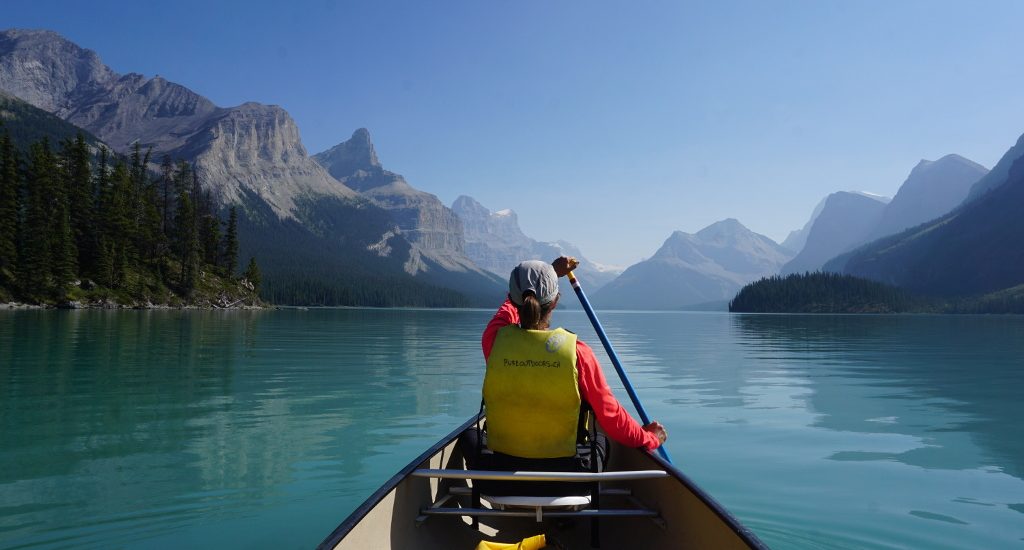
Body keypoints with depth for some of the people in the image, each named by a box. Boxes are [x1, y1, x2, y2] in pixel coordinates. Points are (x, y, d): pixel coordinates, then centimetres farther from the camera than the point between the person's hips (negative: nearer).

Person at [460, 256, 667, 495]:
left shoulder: (495, 339, -10)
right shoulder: (576, 351, -16)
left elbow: (510, 307, 15)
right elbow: (611, 416, -6)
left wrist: (552, 272, 29)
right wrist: (650, 438, 15)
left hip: (500, 483, 0)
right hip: (564, 484, 0)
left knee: (470, 437, 34)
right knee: (600, 441, 34)